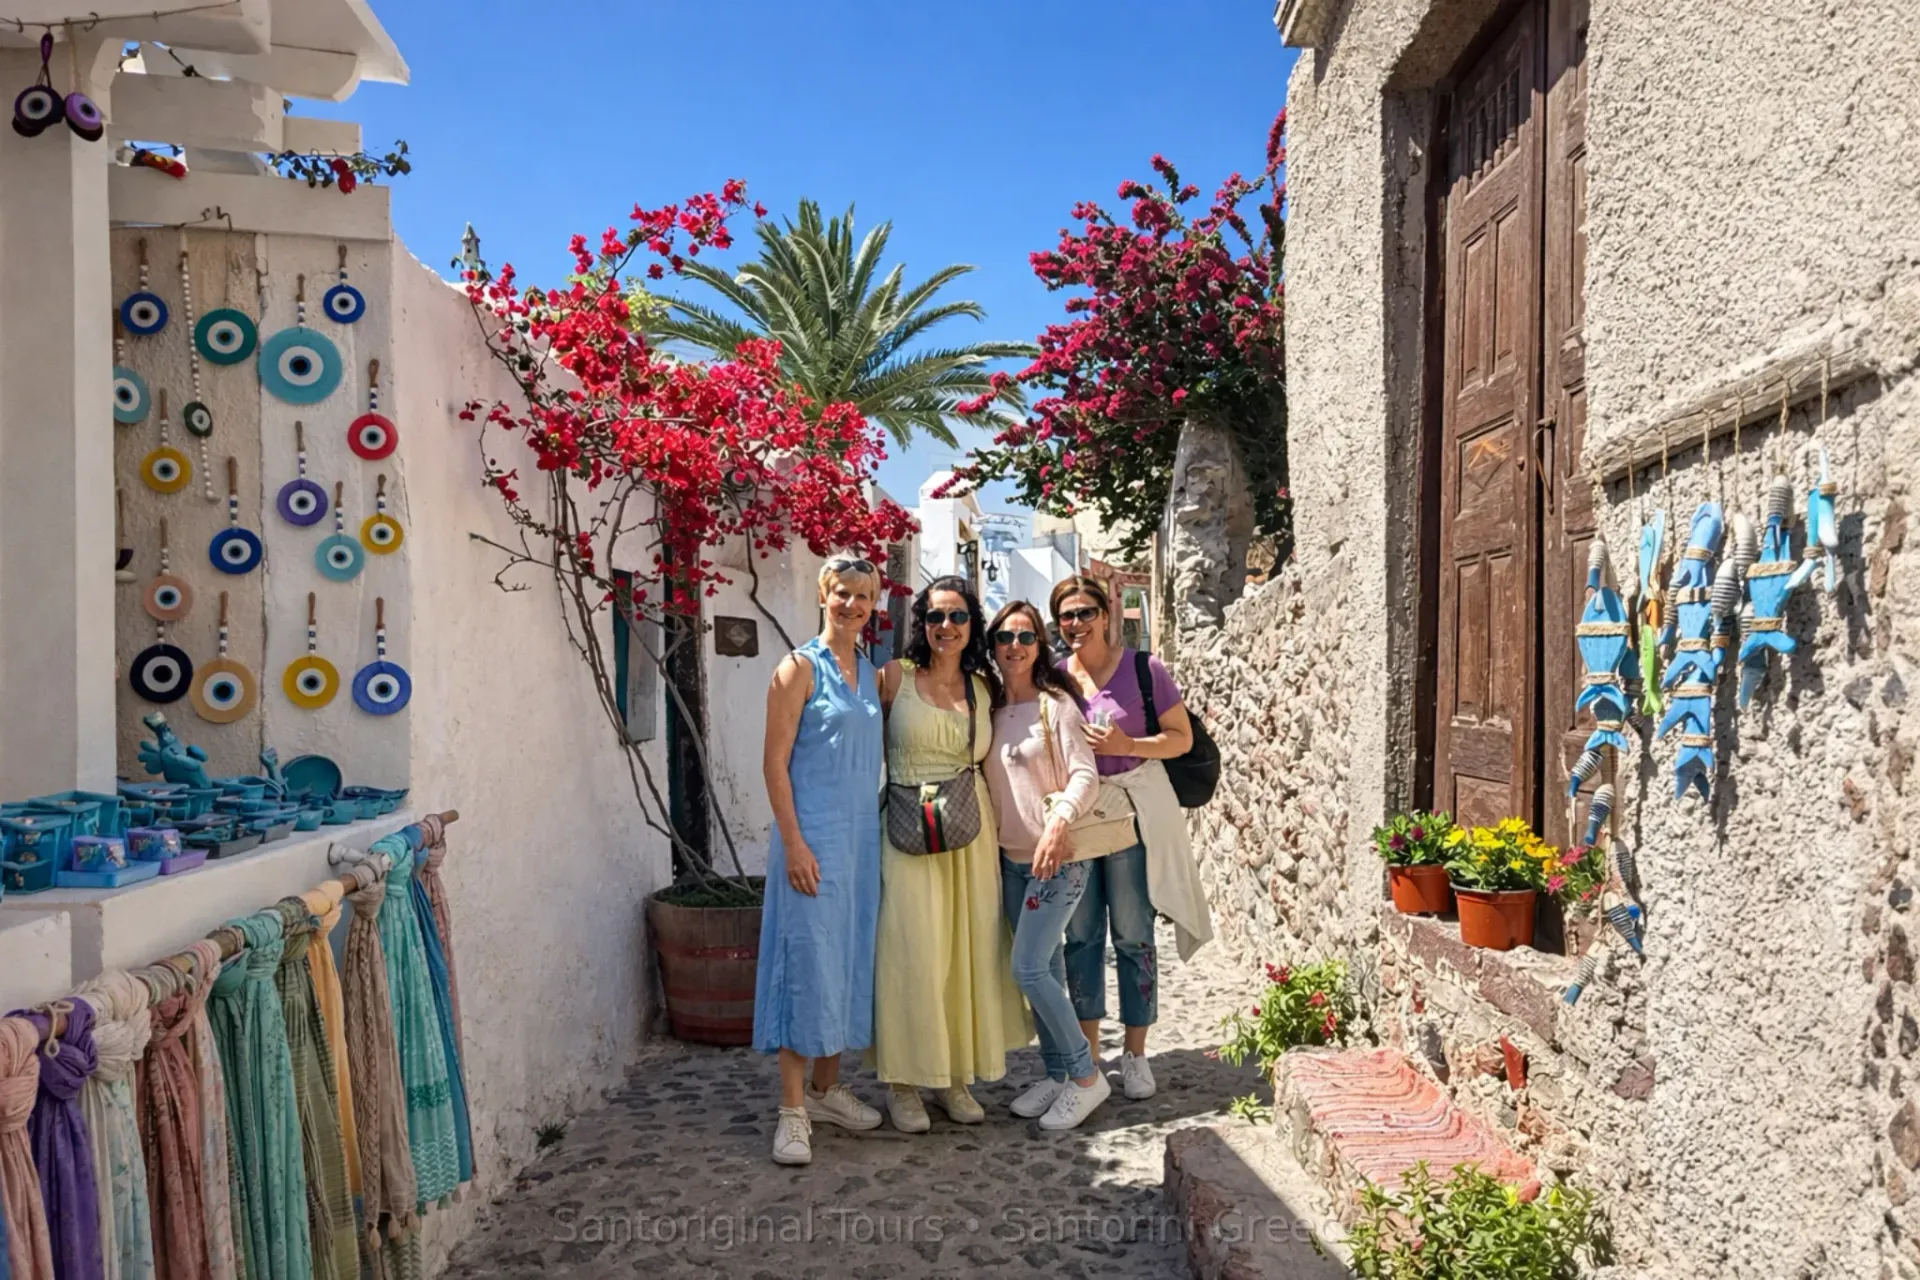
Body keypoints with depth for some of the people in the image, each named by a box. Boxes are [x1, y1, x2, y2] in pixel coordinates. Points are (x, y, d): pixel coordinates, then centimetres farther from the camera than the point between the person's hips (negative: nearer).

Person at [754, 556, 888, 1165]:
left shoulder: (873, 674, 12)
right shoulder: (801, 668, -7)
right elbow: (775, 762, -11)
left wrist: (875, 830, 11)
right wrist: (794, 842, -17)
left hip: (864, 835, 7)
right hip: (814, 835, -7)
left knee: (851, 959, 12)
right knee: (807, 959, -5)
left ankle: (827, 1087, 27)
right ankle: (794, 1111, 4)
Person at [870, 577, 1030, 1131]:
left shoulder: (985, 688, 10)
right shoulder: (896, 678, -1)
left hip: (972, 831, 4)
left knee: (969, 949, 7)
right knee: (912, 950, -5)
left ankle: (955, 1076, 22)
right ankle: (904, 1084, 10)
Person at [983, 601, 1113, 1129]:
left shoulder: (1056, 705, -9)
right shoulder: (990, 710, 9)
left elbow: (1085, 776, -15)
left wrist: (1059, 822, -31)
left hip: (1058, 857, -6)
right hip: (1011, 858, 6)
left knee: (1028, 967, -11)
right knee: (1043, 968, 12)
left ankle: (1085, 1076, 3)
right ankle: (1057, 1074, 24)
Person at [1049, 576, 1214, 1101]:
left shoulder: (1143, 669, -5)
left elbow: (1182, 737, -3)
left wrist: (1127, 745, -18)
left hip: (1133, 812, -3)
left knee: (1132, 934, 2)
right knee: (1080, 934, 8)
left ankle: (1135, 1053, 15)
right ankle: (1088, 1053, 20)